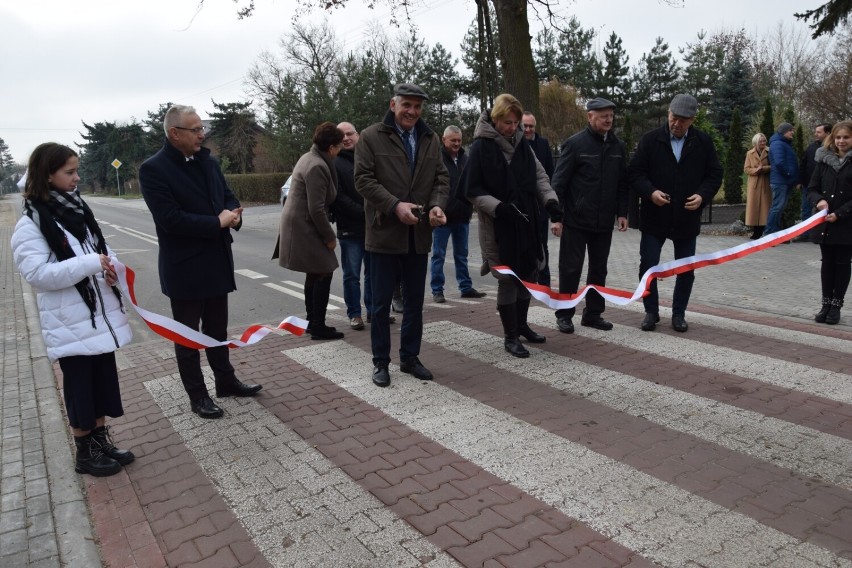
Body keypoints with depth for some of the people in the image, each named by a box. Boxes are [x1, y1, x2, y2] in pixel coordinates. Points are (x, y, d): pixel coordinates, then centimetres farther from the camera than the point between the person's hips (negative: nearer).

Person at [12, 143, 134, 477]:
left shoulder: (76, 209, 9)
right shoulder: (30, 225, -12)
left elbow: (99, 248, 17)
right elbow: (37, 273, -20)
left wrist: (111, 266, -6)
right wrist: (91, 263, -25)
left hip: (100, 314, 6)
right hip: (69, 324, -6)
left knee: (104, 381, 14)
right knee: (80, 387, 6)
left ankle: (102, 442, 29)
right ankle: (85, 453, 21)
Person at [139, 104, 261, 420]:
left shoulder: (208, 162, 7)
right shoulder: (153, 169, -14)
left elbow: (227, 195, 13)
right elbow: (170, 218, -22)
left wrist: (233, 214, -11)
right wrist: (217, 222, -19)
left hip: (217, 261, 6)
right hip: (184, 267, -6)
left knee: (217, 328, 18)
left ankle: (226, 381, 32)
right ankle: (197, 396, 19)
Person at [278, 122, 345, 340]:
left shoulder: (310, 157, 11)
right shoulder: (317, 166, -21)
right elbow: (316, 209, -23)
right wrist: (329, 237, -14)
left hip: (298, 224, 10)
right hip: (304, 226, -10)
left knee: (315, 274, 16)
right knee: (324, 274, -3)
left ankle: (312, 321, 25)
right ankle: (318, 326, 3)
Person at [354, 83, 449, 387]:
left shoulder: (431, 139, 11)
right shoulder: (371, 137, -3)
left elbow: (441, 178, 10)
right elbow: (363, 179, -9)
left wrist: (437, 205, -10)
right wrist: (395, 205, -20)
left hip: (419, 234, 5)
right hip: (385, 232, -4)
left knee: (414, 302, 13)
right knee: (381, 303, 3)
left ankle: (410, 357, 27)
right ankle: (380, 362, 17)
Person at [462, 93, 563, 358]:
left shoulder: (522, 145, 9)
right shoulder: (481, 147, -8)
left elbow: (540, 178, 7)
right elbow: (473, 190, -9)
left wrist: (553, 208, -7)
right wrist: (498, 207, -22)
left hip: (527, 222, 6)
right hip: (498, 225, -6)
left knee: (529, 273, 13)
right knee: (508, 278, -1)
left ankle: (521, 325, 32)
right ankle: (510, 336, 13)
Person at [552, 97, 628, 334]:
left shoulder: (618, 146, 9)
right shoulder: (575, 144, -6)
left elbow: (622, 183, 14)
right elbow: (559, 182, -8)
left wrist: (622, 213, 8)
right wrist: (556, 215, -12)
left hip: (604, 222, 5)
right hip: (576, 220, -5)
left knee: (599, 269, 10)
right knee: (571, 269, 1)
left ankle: (593, 313, 21)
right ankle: (564, 314, 11)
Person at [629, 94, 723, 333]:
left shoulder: (703, 142, 1)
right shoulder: (651, 139, -4)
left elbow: (715, 174, 6)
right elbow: (635, 172, -5)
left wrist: (703, 195, -12)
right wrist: (650, 192, -21)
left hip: (687, 218, 2)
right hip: (654, 217, -1)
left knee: (686, 270, 9)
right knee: (648, 266, 1)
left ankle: (678, 313, 24)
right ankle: (651, 311, 18)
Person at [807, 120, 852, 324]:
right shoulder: (824, 160, 5)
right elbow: (812, 189, 7)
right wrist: (819, 200, -13)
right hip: (825, 223, 3)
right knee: (827, 263, 9)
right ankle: (826, 304, 17)